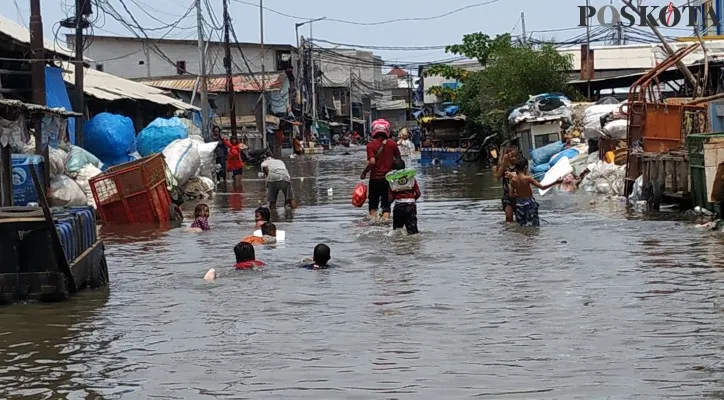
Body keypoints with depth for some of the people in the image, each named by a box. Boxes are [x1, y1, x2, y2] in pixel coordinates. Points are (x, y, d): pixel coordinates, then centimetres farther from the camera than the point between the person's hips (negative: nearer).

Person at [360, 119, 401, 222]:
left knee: (373, 205, 10)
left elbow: (372, 162, -17)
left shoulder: (371, 145, -8)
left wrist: (364, 173, -4)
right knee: (386, 203, 6)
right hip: (389, 178, 1)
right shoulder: (392, 144, 0)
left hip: (375, 178, -1)